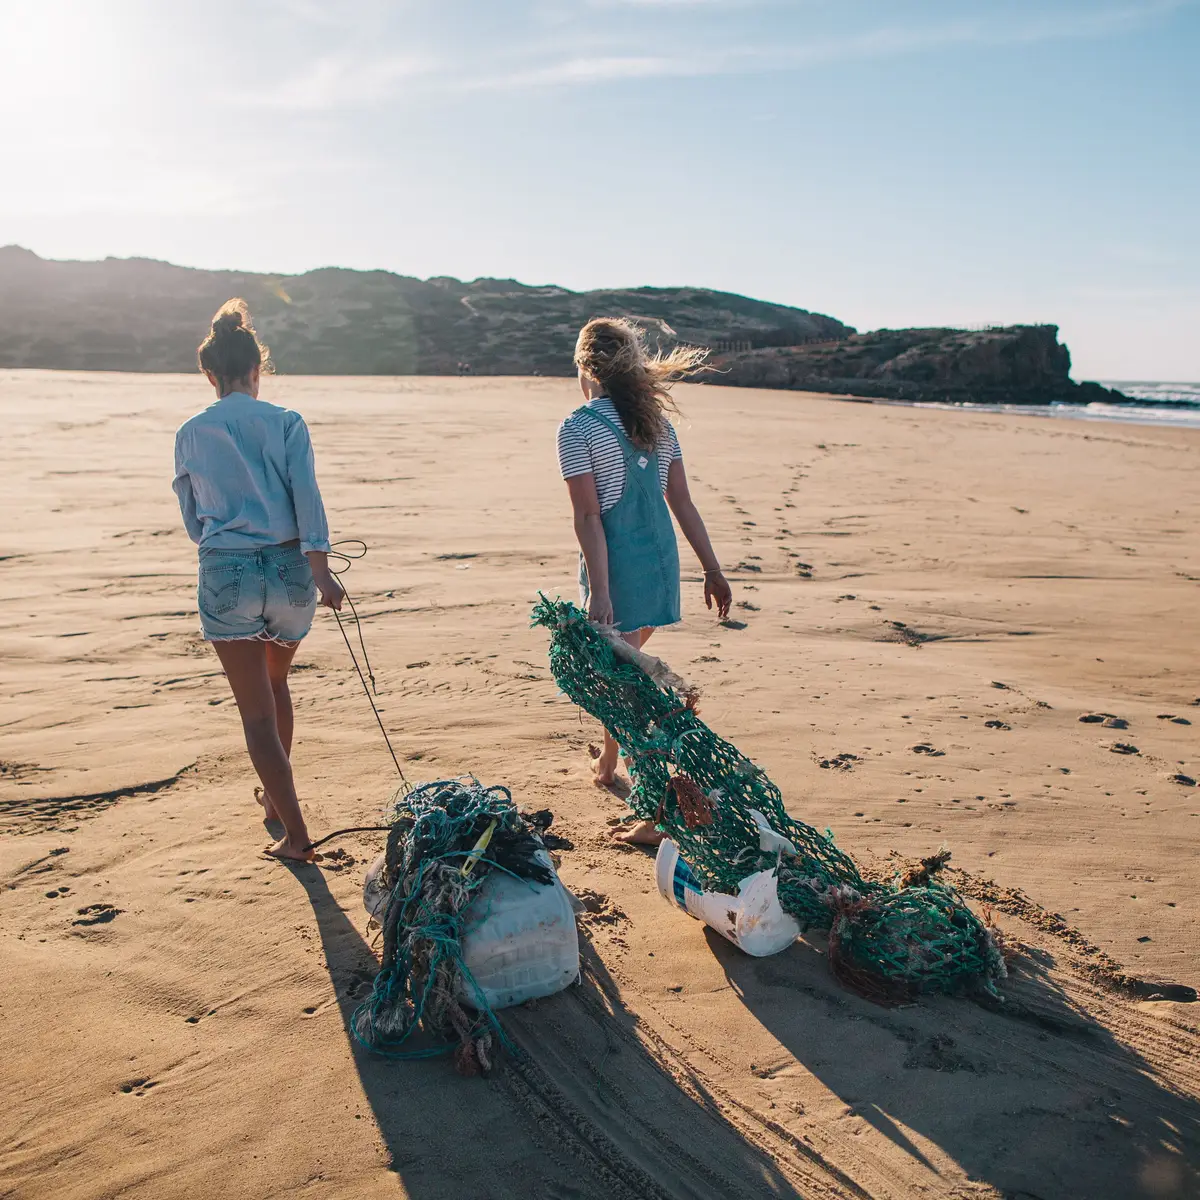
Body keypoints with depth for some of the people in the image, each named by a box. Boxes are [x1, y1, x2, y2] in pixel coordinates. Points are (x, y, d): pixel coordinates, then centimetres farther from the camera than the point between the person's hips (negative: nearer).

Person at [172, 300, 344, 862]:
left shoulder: (191, 434, 5)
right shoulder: (286, 423, 1)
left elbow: (192, 518, 13)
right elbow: (305, 493, -11)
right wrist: (320, 567, -18)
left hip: (224, 573, -1)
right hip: (288, 567, 1)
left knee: (257, 710, 4)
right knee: (275, 684, 25)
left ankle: (296, 833, -1)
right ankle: (276, 797, 39)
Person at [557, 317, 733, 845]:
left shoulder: (578, 428, -10)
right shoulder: (657, 421, 9)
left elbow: (589, 516, -16)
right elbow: (682, 502, 10)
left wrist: (599, 592, -18)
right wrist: (712, 570, 14)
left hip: (616, 565, -7)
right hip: (661, 559, 7)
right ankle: (608, 764, 46)